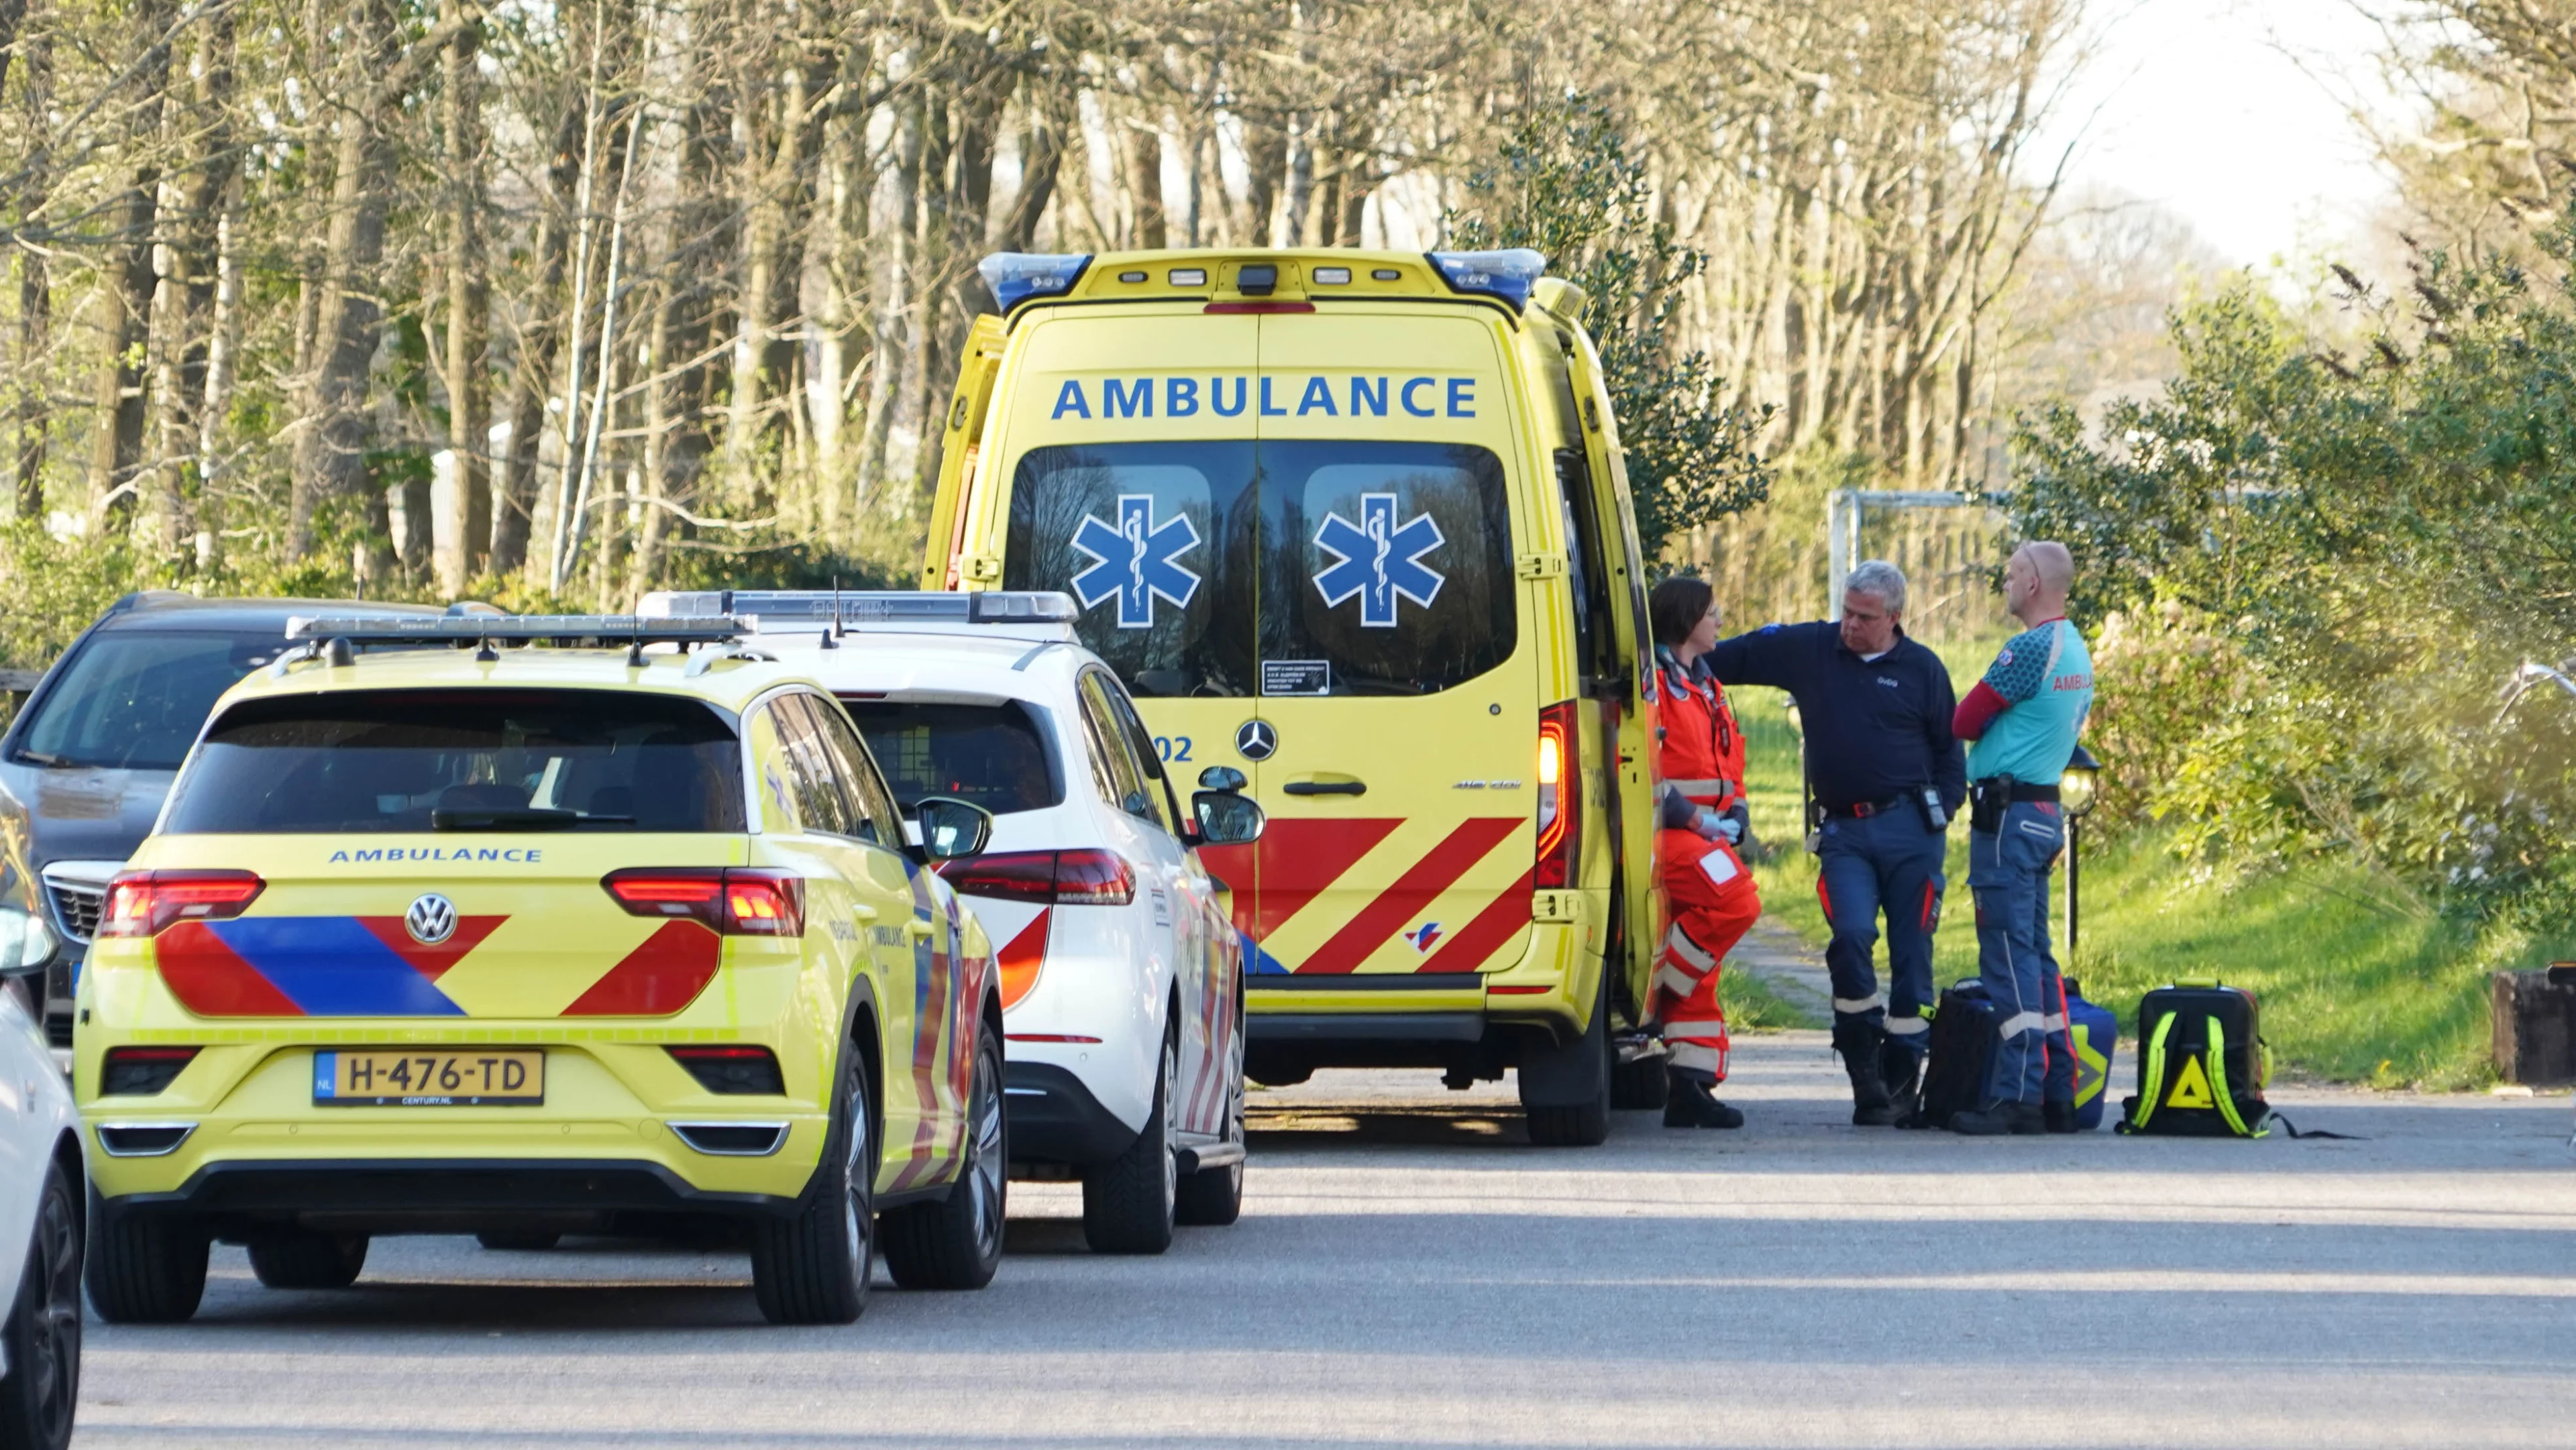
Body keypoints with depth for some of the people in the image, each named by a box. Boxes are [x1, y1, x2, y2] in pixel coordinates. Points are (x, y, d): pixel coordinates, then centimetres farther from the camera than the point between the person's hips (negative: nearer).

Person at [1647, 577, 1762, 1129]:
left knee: (1699, 969, 7)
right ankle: (1654, 993, -20)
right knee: (1734, 901, -31)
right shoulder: (1651, 680, -7)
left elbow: (1730, 766, 26)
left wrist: (1733, 817, 6)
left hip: (1705, 832, 9)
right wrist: (1691, 816, -18)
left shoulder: (1707, 689, 23)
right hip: (1665, 831, -9)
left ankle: (1691, 1088, 8)